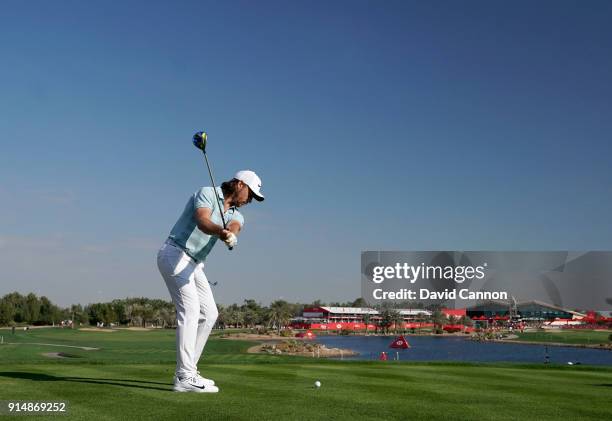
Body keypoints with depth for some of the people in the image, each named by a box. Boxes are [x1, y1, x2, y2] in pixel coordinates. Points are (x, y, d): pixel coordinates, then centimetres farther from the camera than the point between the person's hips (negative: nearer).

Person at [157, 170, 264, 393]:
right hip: (175, 254, -9)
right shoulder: (207, 193, -10)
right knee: (190, 310, -19)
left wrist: (231, 236, -40)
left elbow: (234, 227, -16)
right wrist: (220, 231, -52)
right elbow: (202, 221, -30)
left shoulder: (236, 215, 10)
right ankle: (185, 377, -21)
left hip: (194, 264, 9)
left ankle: (186, 372, 11)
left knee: (209, 313, 6)